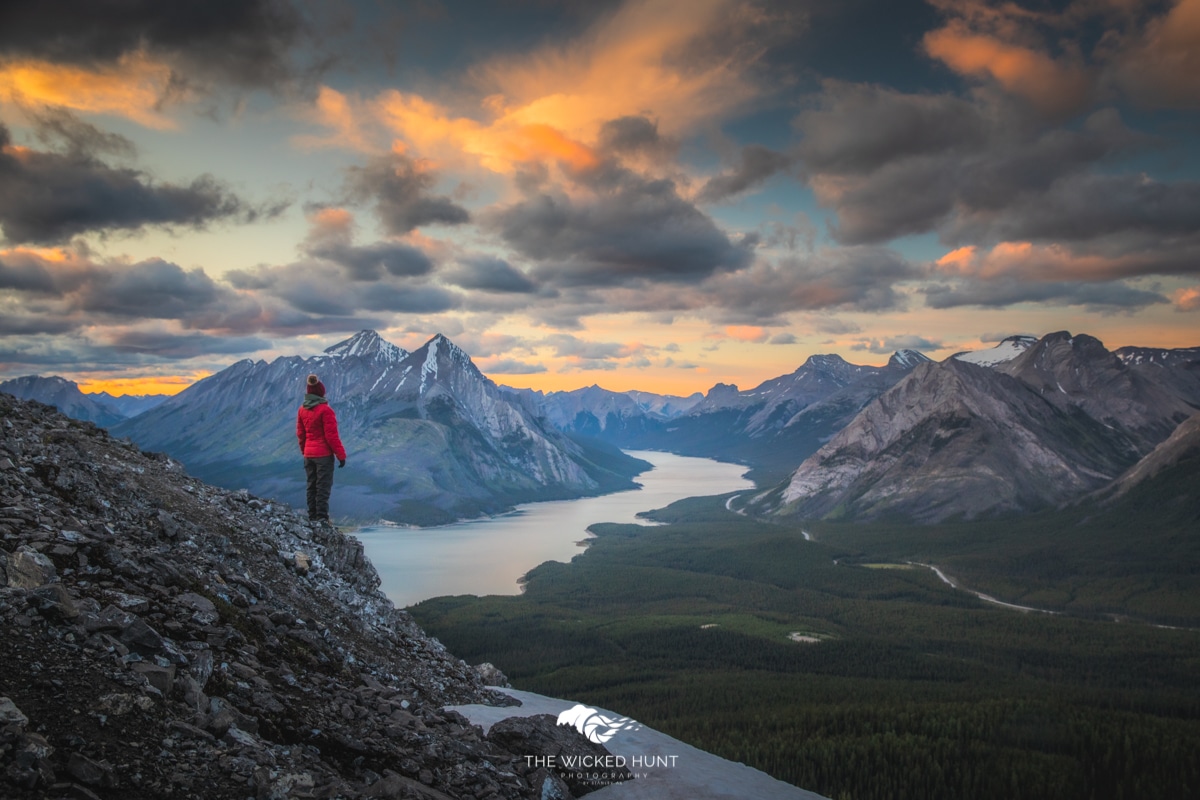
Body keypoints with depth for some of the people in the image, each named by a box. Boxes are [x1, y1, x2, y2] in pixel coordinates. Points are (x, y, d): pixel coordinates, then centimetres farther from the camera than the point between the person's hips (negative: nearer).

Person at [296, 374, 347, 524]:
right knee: (323, 487, -3)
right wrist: (341, 455, -9)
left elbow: (300, 433, 11)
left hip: (309, 454, 6)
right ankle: (322, 518, -6)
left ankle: (312, 517, 17)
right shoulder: (325, 410, -15)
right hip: (324, 454, -6)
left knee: (312, 486, 13)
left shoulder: (302, 410, 5)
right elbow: (331, 435, -15)